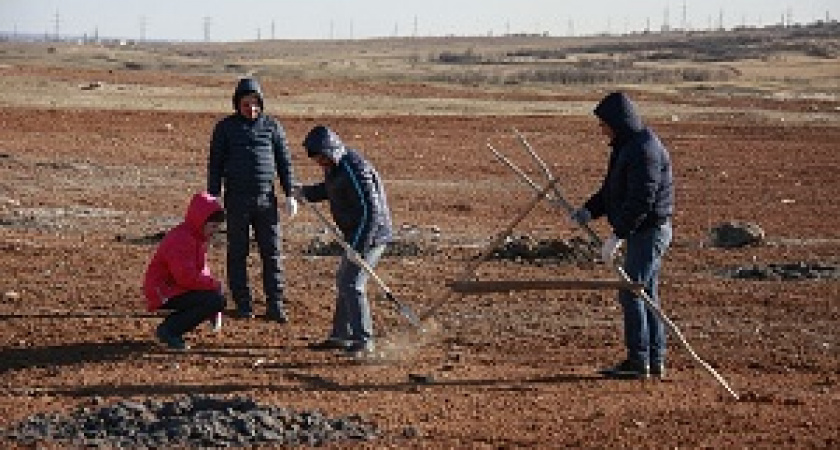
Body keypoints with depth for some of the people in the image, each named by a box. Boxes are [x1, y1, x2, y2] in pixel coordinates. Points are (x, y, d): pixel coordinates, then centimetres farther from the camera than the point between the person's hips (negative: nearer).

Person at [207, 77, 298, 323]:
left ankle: (275, 305, 3)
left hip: (266, 198, 1)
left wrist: (290, 195, 3)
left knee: (272, 253, -1)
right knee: (237, 254, 3)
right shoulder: (225, 127, 2)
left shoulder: (272, 127, 6)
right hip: (237, 199, -1)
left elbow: (284, 162, 9)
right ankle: (243, 304, 11)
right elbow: (215, 164, 4)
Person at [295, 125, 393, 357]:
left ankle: (363, 341, -11)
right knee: (343, 280, 19)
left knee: (351, 284, -14)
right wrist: (308, 192, 6)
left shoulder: (354, 171, -25)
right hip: (356, 235, 11)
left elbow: (371, 211, -27)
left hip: (371, 235, -11)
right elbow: (328, 189, 26)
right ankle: (341, 336, 30)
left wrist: (358, 247, -28)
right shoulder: (335, 166, 6)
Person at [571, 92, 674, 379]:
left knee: (631, 293, -10)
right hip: (642, 232, 11)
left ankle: (638, 361, -7)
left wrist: (617, 236, -28)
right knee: (645, 294, 12)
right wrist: (589, 210, 3)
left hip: (650, 231, -11)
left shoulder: (645, 150, -19)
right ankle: (655, 361, 17)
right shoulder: (625, 147, 14)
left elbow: (641, 199, -26)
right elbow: (611, 190, 19)